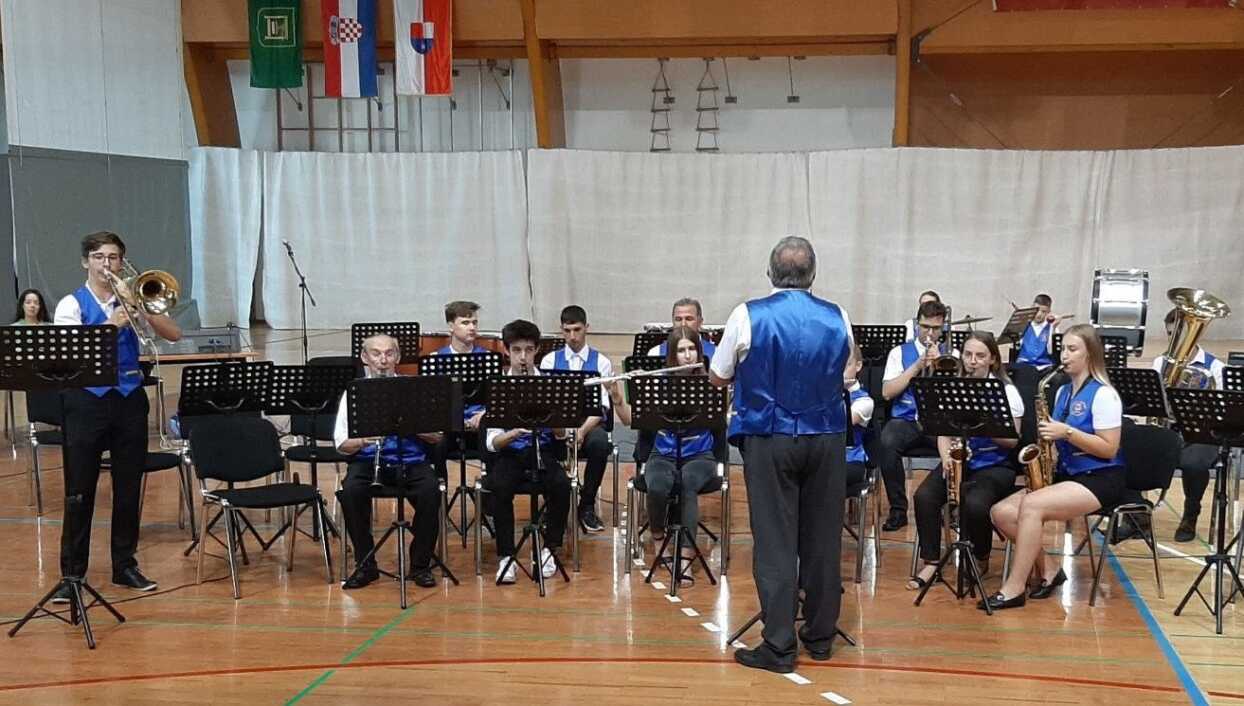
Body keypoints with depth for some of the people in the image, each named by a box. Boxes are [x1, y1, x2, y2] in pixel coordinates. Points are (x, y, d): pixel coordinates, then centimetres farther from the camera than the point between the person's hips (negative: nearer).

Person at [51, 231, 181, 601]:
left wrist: (137, 308, -12)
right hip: (87, 400, -3)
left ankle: (125, 566, 20)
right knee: (79, 492, 1)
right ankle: (72, 573, 9)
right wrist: (111, 325, -25)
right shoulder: (72, 304, 2)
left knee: (129, 488, 8)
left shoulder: (131, 300, 10)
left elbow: (173, 334, 0)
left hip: (129, 399, 3)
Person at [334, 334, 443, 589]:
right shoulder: (354, 393, 9)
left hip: (411, 460, 0)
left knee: (430, 491, -29)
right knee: (351, 491, -30)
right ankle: (365, 565, -12)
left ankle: (420, 565, -10)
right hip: (368, 460, 0)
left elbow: (437, 436, 3)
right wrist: (363, 441, -17)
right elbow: (342, 444, 4)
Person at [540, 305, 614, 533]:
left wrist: (582, 430, -23)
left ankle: (587, 506, -14)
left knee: (600, 443, -36)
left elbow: (601, 405, -5)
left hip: (590, 424, 0)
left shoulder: (601, 362, 5)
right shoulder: (550, 360, 8)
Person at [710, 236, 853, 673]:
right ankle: (821, 636, 21)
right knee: (822, 539, 11)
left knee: (775, 541, 0)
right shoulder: (837, 318, 1)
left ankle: (779, 646, 1)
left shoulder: (749, 316, -8)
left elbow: (718, 378, 2)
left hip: (771, 439, -3)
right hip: (827, 438, 3)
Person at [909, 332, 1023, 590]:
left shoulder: (1006, 390, -2)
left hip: (994, 464, -4)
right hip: (958, 460, 4)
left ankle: (980, 561, -3)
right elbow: (943, 433, 6)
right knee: (924, 496, -24)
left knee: (975, 504, -32)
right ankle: (931, 562, -11)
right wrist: (946, 458, -14)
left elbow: (1012, 440, -7)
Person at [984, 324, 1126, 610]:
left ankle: (1014, 589, -22)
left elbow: (1109, 449, -14)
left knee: (1031, 506, -30)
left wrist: (1067, 432, -22)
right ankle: (1049, 570, -1)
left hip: (1100, 479, -8)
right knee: (1002, 511, -12)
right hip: (1066, 474, 8)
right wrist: (1048, 434, -4)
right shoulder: (1063, 392, 14)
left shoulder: (1103, 394, -9)